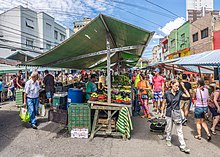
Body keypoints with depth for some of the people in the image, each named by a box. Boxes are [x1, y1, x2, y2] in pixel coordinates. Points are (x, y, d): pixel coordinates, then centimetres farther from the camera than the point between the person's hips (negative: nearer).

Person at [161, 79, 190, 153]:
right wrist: (162, 112, 3)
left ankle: (183, 146, 7)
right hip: (169, 113, -1)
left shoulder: (179, 92, -3)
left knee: (180, 130, 2)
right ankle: (168, 140, 39)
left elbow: (188, 96, -16)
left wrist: (184, 87, -17)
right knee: (169, 128, 15)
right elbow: (164, 103, 1)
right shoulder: (167, 93, -7)